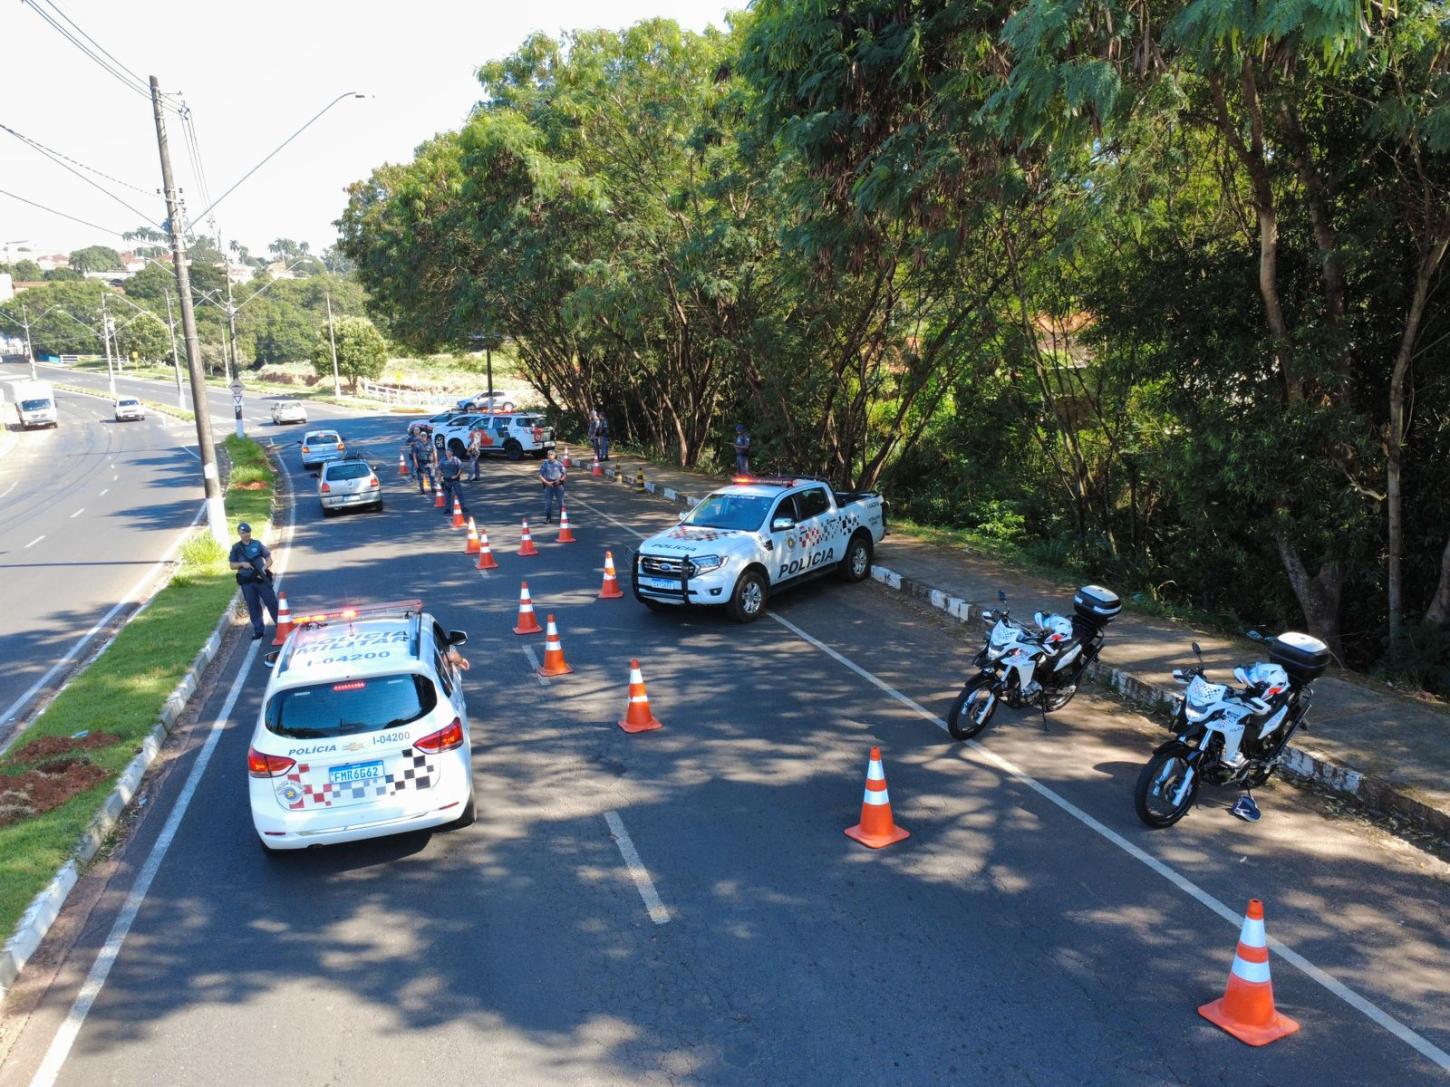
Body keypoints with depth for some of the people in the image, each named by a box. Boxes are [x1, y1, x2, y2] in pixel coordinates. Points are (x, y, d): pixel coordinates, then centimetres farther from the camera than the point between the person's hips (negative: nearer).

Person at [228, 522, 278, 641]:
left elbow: (269, 559, 1)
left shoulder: (258, 544, 1)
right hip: (247, 582, 1)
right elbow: (232, 565, 6)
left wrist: (264, 568, -17)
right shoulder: (236, 548, 3)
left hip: (262, 579, -1)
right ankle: (258, 630, 15)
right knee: (253, 607, 7)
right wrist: (242, 564, -13)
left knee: (272, 602, 2)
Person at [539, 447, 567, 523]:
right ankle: (548, 517, 12)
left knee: (560, 500, 5)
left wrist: (560, 480, -9)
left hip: (558, 484, 0)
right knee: (548, 502, 3)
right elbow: (540, 475, -1)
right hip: (548, 485, 0)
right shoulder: (544, 464, 0)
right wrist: (547, 482, -13)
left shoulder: (558, 464, 0)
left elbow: (565, 473, 6)